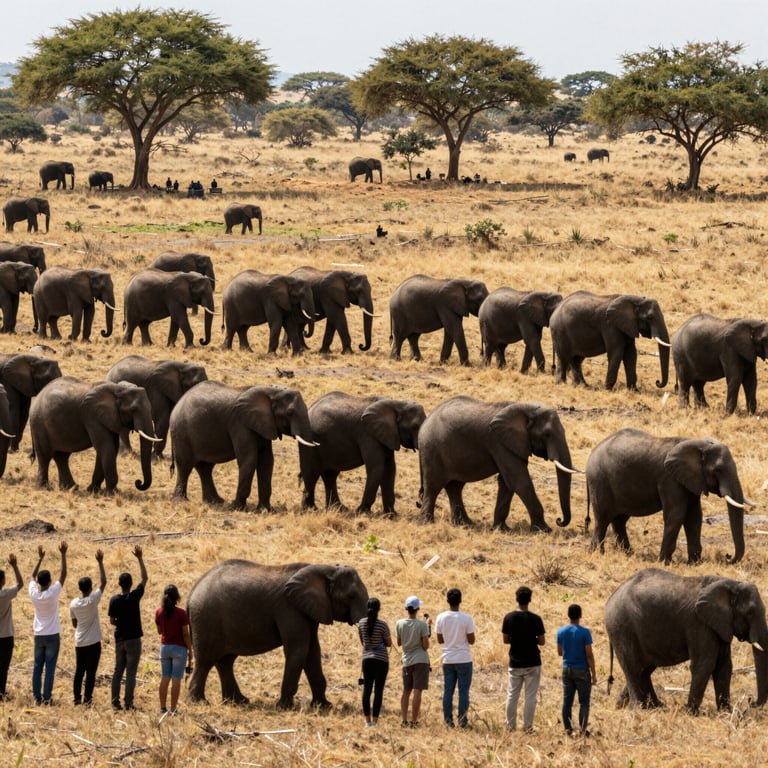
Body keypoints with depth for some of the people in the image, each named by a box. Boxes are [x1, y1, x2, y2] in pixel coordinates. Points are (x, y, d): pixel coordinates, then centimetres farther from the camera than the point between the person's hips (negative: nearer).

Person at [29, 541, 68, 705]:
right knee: (50, 668, -2)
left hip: (38, 636, 4)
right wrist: (63, 555, -7)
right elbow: (63, 574, -11)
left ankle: (37, 697, 5)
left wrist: (40, 558, 17)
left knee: (37, 667, 7)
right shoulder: (53, 593, -16)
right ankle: (46, 697, -4)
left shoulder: (34, 593, -6)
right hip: (52, 636, -4)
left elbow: (32, 576, 11)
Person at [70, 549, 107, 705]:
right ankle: (87, 697, -1)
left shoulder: (73, 604, -2)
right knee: (91, 672, 0)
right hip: (93, 642, -4)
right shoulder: (92, 600, -15)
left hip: (79, 642, 4)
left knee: (79, 671, 10)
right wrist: (100, 562, -8)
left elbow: (74, 624, 9)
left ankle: (77, 697, 9)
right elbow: (103, 582, -11)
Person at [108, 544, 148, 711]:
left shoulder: (114, 600, -3)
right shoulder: (134, 597, -13)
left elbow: (112, 621, 4)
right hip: (133, 639, -4)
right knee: (131, 672, -1)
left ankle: (115, 702, 9)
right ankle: (128, 703, -3)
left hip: (119, 639, 4)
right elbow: (144, 578, -5)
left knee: (118, 671, 11)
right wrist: (140, 559, -1)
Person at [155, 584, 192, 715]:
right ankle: (173, 709, -2)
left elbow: (159, 631, 10)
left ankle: (163, 708, 11)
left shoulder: (159, 612, -2)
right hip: (179, 648, -4)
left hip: (164, 647, 4)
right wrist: (190, 651, -1)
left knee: (164, 678, 10)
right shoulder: (181, 613, -14)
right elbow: (185, 634, -10)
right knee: (176, 680, -1)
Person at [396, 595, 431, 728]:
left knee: (406, 691, 12)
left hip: (406, 661, 4)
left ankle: (404, 720, 6)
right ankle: (414, 721, -4)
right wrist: (428, 627, -1)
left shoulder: (399, 624, -1)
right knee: (417, 692, -3)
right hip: (420, 660, -4)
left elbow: (399, 643, 10)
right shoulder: (422, 625, -12)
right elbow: (426, 645, -11)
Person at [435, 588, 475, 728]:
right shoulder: (466, 619, -13)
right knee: (463, 691, 2)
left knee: (448, 691, 9)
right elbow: (471, 641, -8)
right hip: (464, 660, -3)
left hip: (448, 660, 3)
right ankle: (462, 721, 0)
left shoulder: (441, 618, -3)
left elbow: (440, 640, 4)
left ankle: (448, 721, 6)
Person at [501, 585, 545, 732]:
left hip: (515, 663, 2)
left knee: (512, 695, 13)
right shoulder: (535, 619, -12)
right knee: (530, 696, 4)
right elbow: (541, 642, -7)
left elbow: (505, 640, 1)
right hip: (532, 664, -2)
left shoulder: (509, 618, -6)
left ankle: (511, 725, 16)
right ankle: (527, 727, 6)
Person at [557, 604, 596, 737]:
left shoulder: (561, 631, 0)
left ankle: (568, 729, 6)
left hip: (567, 670, 4)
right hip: (582, 670, -4)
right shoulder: (584, 632, -12)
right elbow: (589, 655, -12)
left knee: (567, 701, 7)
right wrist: (593, 674, -6)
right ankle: (582, 728, -4)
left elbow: (559, 652, 9)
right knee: (584, 701, 3)